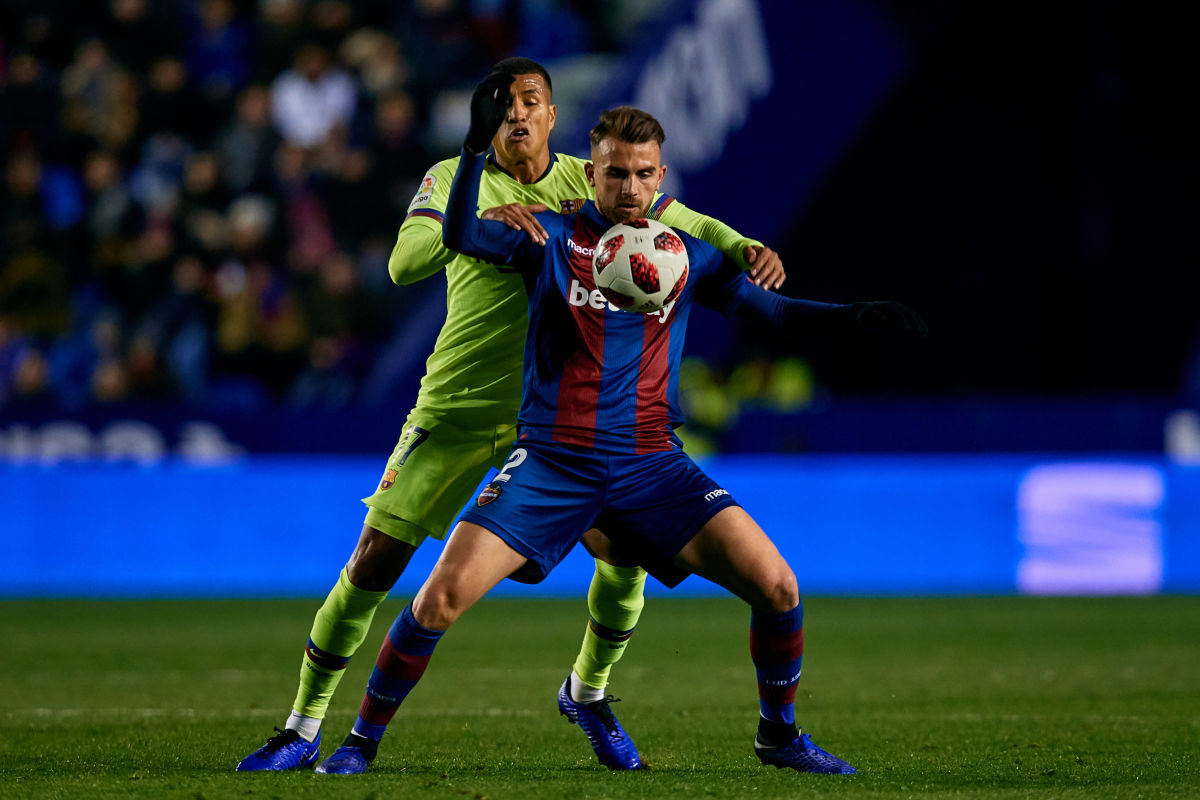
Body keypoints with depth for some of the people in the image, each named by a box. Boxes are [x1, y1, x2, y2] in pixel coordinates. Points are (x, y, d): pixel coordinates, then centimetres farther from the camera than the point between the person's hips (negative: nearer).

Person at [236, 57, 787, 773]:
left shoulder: (590, 182, 3)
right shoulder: (455, 179, -3)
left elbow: (687, 225, 4)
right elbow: (403, 264, -19)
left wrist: (746, 249, -17)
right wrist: (479, 222, -35)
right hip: (459, 410, -2)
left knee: (628, 545, -10)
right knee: (375, 560, -7)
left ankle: (588, 692, 18)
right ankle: (303, 730, 6)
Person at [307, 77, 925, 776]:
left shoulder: (685, 254, 9)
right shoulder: (553, 239, 2)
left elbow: (774, 310, 12)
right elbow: (461, 236, -14)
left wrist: (858, 316, -3)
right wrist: (479, 142, -25)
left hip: (652, 464, 2)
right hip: (552, 463, -2)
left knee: (776, 587, -12)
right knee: (442, 597, -16)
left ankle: (779, 733, 13)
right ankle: (363, 740, 4)